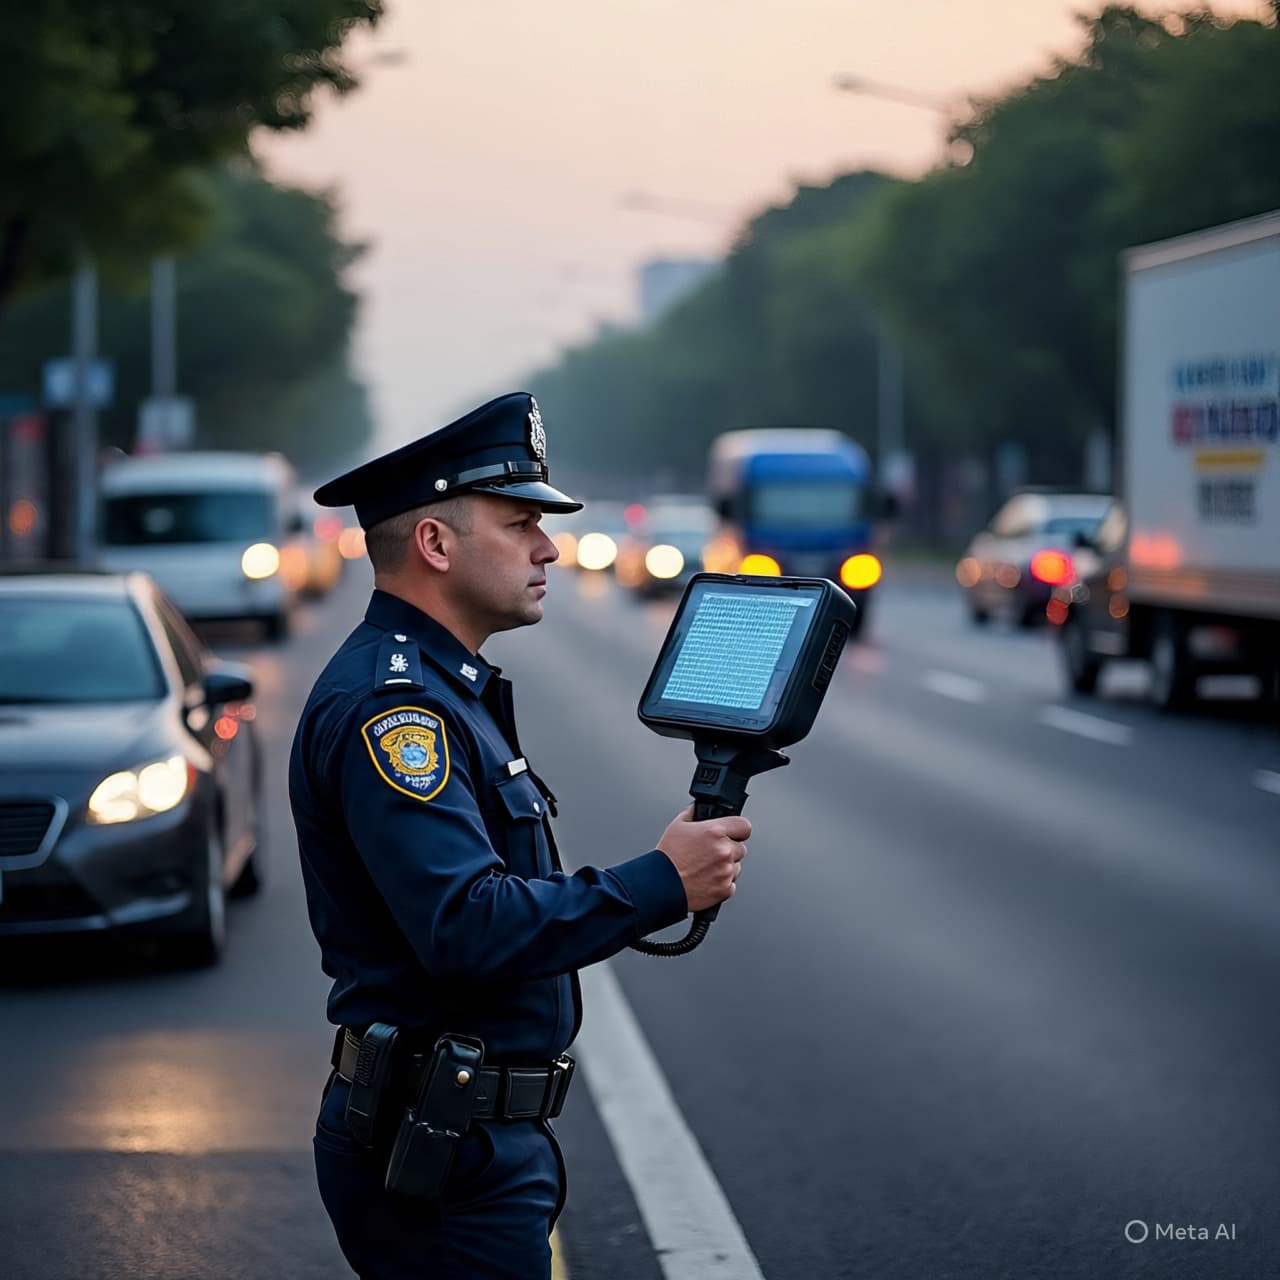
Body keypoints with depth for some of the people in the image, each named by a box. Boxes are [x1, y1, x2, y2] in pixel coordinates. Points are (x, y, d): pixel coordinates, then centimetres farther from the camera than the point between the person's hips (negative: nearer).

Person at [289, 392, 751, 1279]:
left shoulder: (441, 688, 17)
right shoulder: (390, 703, -19)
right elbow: (467, 928, -29)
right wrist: (660, 883, -23)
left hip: (487, 1132, 11)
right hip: (442, 1149, -11)